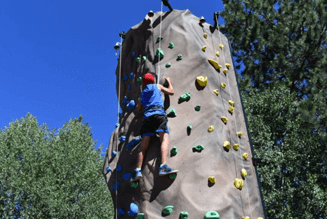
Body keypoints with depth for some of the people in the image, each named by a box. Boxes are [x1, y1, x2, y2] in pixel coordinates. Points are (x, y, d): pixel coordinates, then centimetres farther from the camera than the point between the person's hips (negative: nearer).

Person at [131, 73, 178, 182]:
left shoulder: (142, 93, 28)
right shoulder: (157, 86, 20)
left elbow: (139, 108, 31)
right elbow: (171, 91, 24)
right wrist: (169, 82, 41)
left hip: (147, 116, 4)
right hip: (158, 114, -3)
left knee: (143, 146, 1)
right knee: (164, 139, -16)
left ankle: (138, 171, -12)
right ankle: (163, 167, -36)